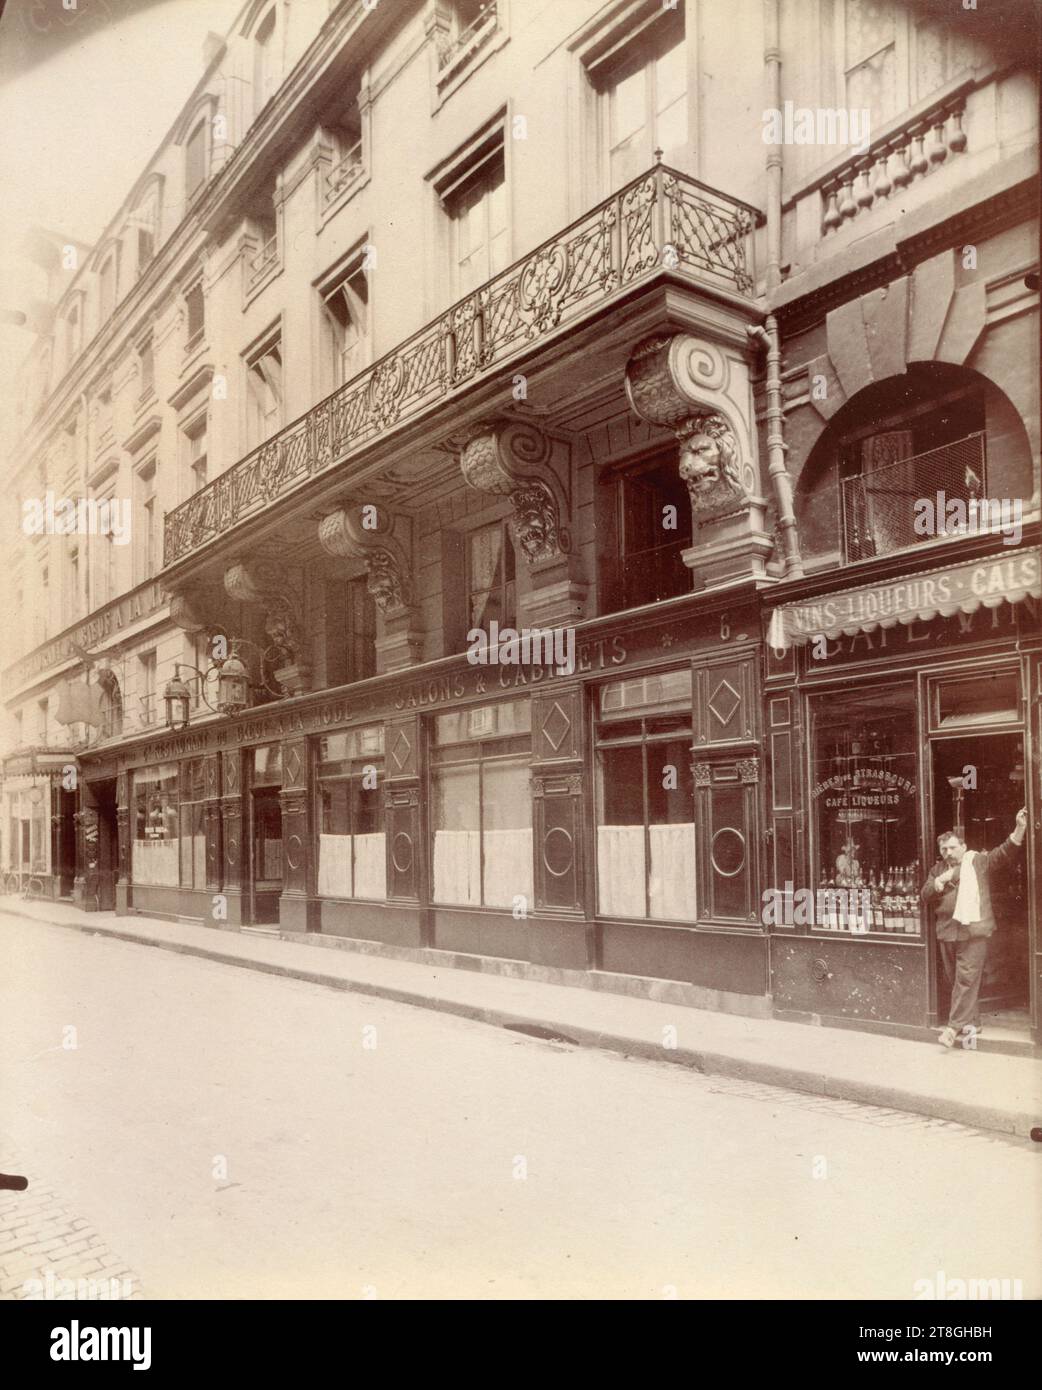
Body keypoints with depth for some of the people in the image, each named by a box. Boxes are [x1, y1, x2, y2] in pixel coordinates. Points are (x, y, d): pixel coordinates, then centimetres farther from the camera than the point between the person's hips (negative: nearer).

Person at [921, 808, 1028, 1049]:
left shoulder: (979, 861, 3)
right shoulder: (938, 869, 14)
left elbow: (1005, 853, -9)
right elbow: (925, 896, 9)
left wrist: (1019, 829, -23)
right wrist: (940, 881, -9)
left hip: (973, 931, -5)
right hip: (947, 932, 5)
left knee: (966, 979, -9)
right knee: (955, 980, 10)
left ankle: (955, 1027, -9)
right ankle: (971, 1022, 22)